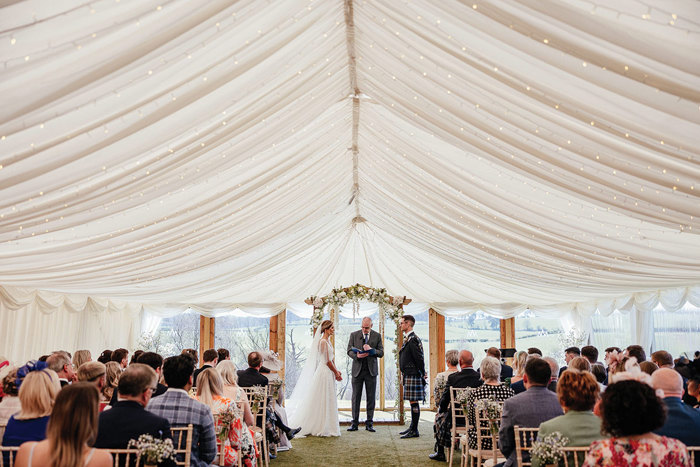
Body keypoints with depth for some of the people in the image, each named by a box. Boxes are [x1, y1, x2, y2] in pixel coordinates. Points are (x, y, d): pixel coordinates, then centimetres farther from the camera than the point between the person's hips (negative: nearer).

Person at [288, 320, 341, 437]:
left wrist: (336, 371, 8)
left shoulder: (328, 341, 13)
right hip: (324, 372, -10)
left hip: (329, 373, 10)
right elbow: (327, 361, -17)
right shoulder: (323, 341, -16)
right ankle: (320, 428, 7)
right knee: (322, 400, -2)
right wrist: (336, 373, -8)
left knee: (328, 401, 13)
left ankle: (326, 427, 20)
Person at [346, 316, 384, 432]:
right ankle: (354, 423, 9)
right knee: (356, 397, 2)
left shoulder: (377, 336, 4)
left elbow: (381, 353, 1)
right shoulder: (354, 335, 5)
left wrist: (371, 350, -18)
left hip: (371, 370, 0)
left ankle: (369, 423, 10)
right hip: (357, 370, 0)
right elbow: (349, 351, 3)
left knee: (371, 398, 2)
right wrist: (357, 355, -18)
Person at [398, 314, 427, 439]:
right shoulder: (409, 339, 15)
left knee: (413, 402, -5)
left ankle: (414, 431, 0)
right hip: (408, 375, 10)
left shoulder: (413, 340, -17)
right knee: (412, 402, 16)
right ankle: (412, 427, 24)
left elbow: (419, 359, -19)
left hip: (413, 376, -10)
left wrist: (422, 375, -13)